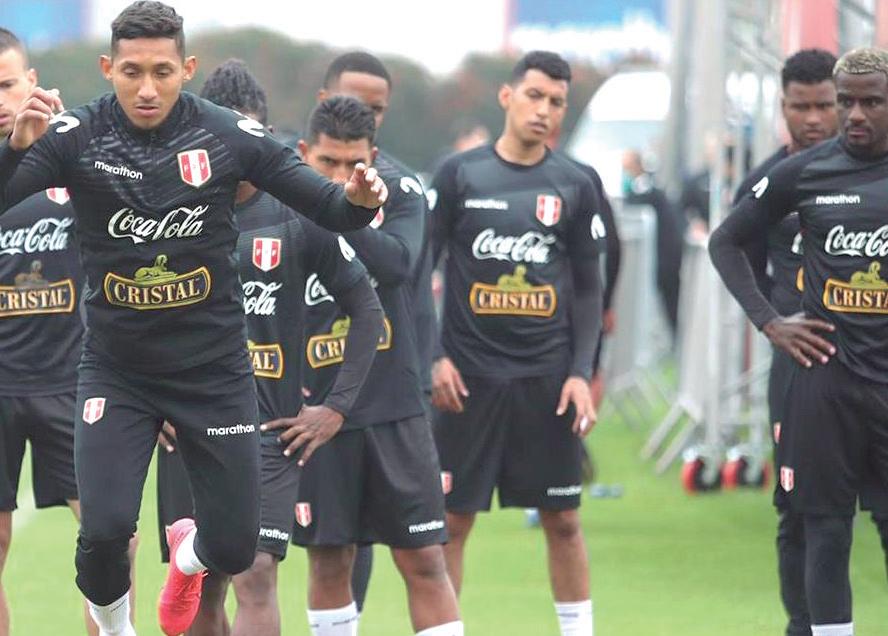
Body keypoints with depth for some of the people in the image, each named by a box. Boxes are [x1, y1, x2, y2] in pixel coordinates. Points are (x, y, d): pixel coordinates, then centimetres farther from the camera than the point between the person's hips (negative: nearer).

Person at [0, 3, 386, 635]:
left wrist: (358, 200, -27)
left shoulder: (227, 136, -9)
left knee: (235, 548, 3)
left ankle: (188, 554, 43)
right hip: (116, 370, -1)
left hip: (214, 368, 1)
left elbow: (328, 207, -4)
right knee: (104, 530, -18)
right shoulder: (76, 136, -12)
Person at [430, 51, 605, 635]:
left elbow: (588, 289, 8)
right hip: (469, 377, -1)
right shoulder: (460, 175, 1)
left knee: (562, 519, 4)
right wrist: (433, 357, -6)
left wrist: (582, 373, -2)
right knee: (452, 518, 1)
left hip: (547, 379, 1)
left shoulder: (575, 186, 5)